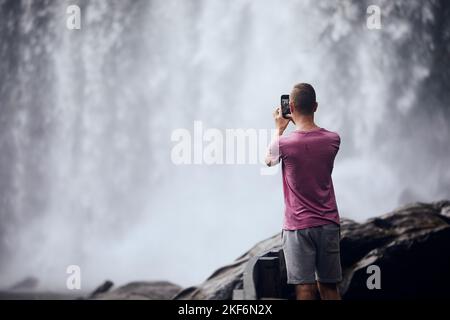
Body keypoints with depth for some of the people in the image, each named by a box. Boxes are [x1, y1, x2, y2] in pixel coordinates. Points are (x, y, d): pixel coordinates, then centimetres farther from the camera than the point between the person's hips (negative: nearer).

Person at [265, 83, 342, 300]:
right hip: (328, 225, 3)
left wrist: (279, 129, 20)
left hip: (298, 227, -3)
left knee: (305, 290, -2)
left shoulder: (284, 143, -12)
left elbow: (268, 161, 11)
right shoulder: (332, 140, -3)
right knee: (329, 288, 12)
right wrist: (299, 123, 20)